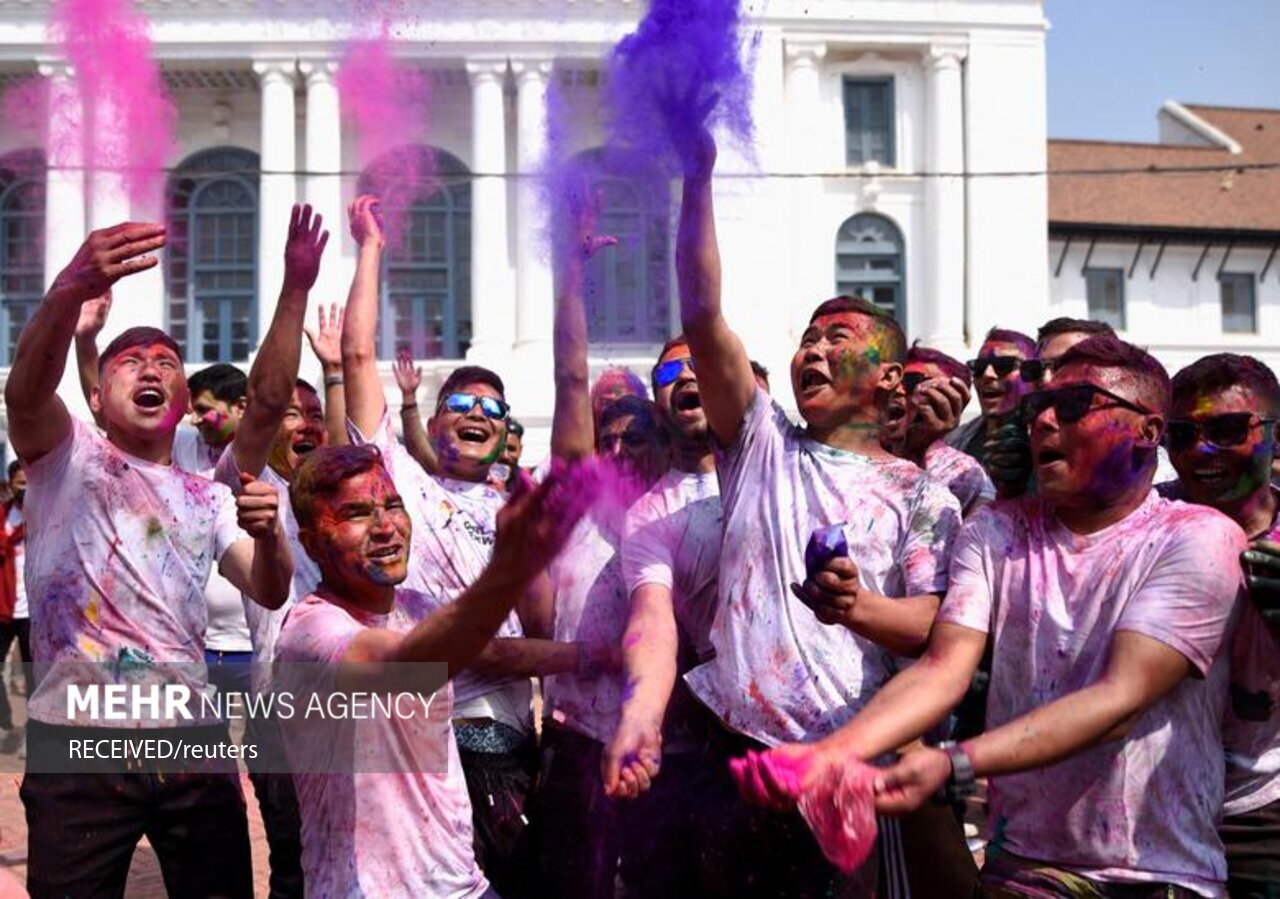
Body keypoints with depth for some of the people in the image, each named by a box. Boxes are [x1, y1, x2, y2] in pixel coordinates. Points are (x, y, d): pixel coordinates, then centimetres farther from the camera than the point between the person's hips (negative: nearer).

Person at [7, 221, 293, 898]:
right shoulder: (66, 456, 2)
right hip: (77, 738, -3)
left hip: (191, 735, 4)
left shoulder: (208, 499, 14)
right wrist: (69, 291, -41)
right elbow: (25, 389, -20)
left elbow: (270, 592, 4)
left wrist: (268, 533, -20)